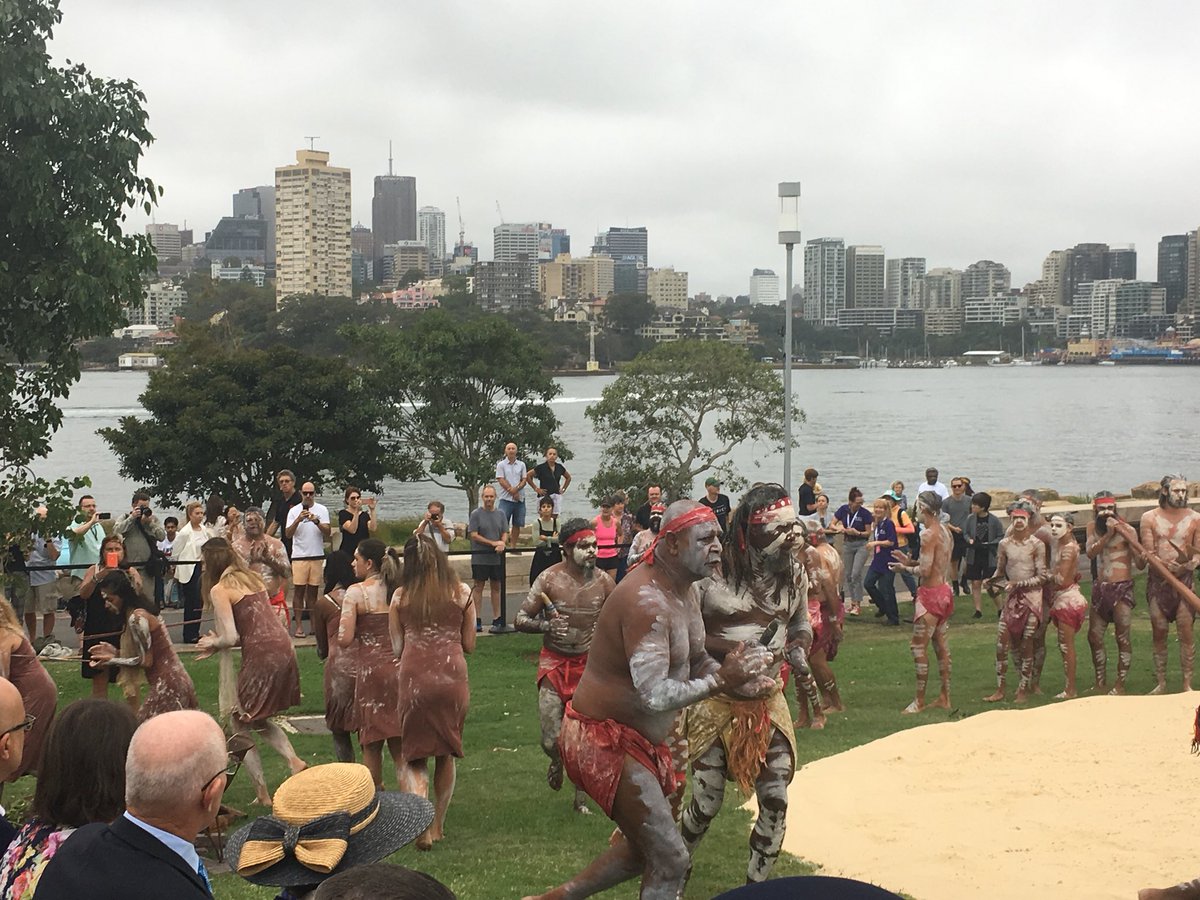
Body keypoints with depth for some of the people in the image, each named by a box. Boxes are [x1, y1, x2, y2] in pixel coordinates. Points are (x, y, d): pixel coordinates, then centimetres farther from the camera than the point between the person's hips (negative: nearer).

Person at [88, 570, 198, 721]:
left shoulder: (136, 618, -15)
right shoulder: (142, 613, 13)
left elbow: (145, 661, -14)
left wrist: (111, 660, -6)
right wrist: (114, 652, 11)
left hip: (166, 684, -10)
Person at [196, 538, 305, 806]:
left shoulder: (220, 589, -5)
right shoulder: (252, 578, 18)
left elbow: (231, 638, -12)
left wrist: (213, 644, 9)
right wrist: (217, 643, 19)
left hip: (261, 656, -8)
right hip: (284, 650, 8)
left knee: (240, 725, 10)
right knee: (258, 720, 26)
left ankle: (262, 793, 8)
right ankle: (293, 760, 4)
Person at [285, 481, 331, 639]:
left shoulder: (322, 510, 5)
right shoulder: (294, 511, 4)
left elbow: (328, 532, -4)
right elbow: (288, 534, -4)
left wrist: (317, 521, -21)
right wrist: (298, 520, -18)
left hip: (317, 556, 1)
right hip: (299, 556, -1)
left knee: (313, 590, 5)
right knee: (299, 590, -4)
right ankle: (299, 625, -3)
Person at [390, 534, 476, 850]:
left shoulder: (400, 596, 2)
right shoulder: (461, 593, 3)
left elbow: (397, 648, 5)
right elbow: (469, 645, 7)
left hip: (414, 678, -1)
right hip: (452, 675, 1)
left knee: (415, 755, 6)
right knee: (446, 754, 17)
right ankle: (438, 824, 24)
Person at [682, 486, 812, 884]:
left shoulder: (794, 572, 0)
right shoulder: (714, 570, -17)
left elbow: (801, 623, 16)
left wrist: (798, 649, -7)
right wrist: (732, 650, -24)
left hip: (769, 702, 4)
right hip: (717, 701, -4)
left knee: (776, 802, 0)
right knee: (706, 803, 3)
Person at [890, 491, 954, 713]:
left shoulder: (929, 535, -18)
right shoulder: (946, 531, 10)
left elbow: (925, 570, -22)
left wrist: (907, 568, -5)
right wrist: (910, 561, 15)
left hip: (930, 593, -9)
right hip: (944, 590, 9)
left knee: (919, 646, -4)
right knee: (940, 643, 14)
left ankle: (920, 700, -2)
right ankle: (944, 697, 19)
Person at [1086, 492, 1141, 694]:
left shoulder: (1126, 529, -8)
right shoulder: (1093, 526, 7)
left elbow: (1140, 564, -13)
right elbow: (1090, 552, -10)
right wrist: (1108, 534, -20)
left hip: (1122, 588, -5)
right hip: (1100, 588, 5)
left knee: (1122, 638, -4)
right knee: (1094, 637, 8)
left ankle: (1120, 685, 5)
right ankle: (1101, 683, 21)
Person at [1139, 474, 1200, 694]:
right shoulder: (1150, 518, 1)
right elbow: (1148, 552, -2)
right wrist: (1166, 565, -21)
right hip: (1157, 580, 1)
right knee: (1159, 633, 5)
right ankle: (1161, 683, 15)